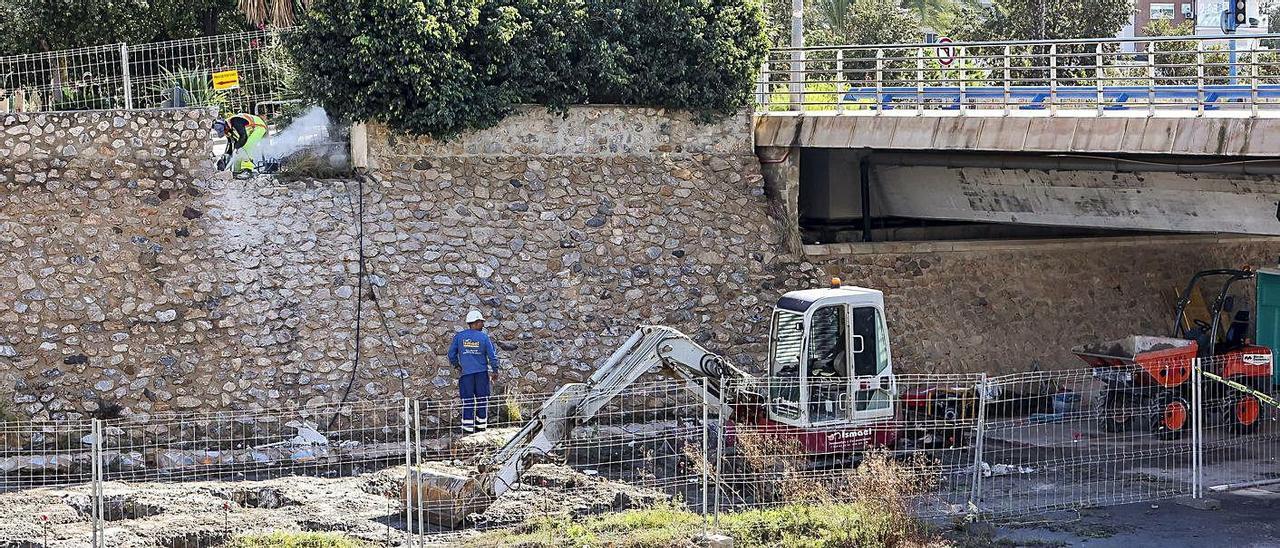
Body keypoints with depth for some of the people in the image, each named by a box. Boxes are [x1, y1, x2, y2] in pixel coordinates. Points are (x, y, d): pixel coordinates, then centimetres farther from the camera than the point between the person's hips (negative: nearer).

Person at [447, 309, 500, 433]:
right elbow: (492, 355, -1)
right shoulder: (484, 337, -3)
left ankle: (468, 426, 0)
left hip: (465, 372, 0)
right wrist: (495, 370, 11)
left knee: (468, 400, 3)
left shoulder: (459, 337, 0)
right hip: (481, 372, 0)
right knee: (482, 399, 10)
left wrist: (457, 365, 22)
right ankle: (481, 424, 12)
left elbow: (451, 354, 5)